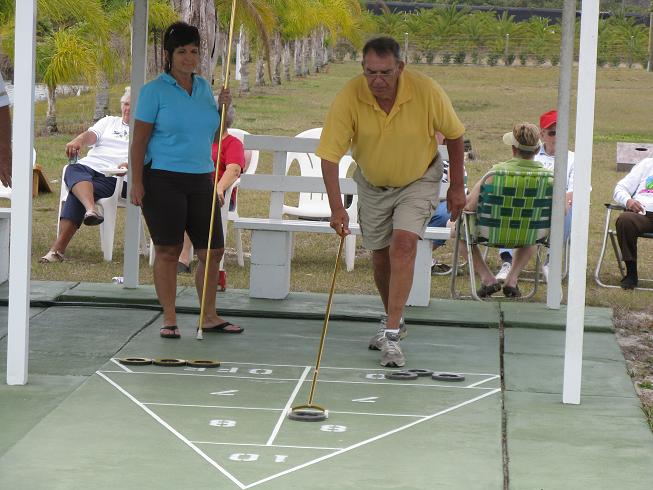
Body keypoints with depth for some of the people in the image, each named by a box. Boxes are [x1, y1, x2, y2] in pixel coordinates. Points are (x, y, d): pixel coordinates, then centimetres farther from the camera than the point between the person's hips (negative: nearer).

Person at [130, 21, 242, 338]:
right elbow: (139, 139, -6)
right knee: (168, 250, -2)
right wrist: (137, 182, -13)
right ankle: (169, 319, 6)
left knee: (212, 250, 5)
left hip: (200, 180, 6)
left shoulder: (203, 87, 12)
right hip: (163, 180, -6)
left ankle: (209, 317, 17)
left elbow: (214, 137, 19)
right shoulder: (155, 90, -5)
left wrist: (223, 108, 1)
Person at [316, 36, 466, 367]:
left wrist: (457, 187, -4)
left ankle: (391, 335, -19)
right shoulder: (349, 97, -27)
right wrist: (336, 209, -36)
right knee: (381, 256, 10)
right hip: (372, 184, 2)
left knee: (403, 245, -20)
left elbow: (454, 134, -9)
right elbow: (329, 155, -26)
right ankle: (394, 319, 37)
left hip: (419, 181, -2)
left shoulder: (426, 91, -27)